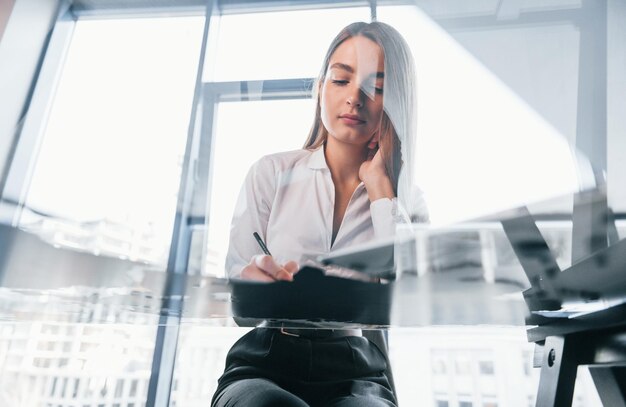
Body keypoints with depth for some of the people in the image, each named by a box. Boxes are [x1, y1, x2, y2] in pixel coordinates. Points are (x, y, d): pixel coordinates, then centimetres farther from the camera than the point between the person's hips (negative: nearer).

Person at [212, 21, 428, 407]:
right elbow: (234, 279, -1)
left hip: (356, 374, 2)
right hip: (264, 361, -1)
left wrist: (380, 188, -8)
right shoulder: (272, 173, 1)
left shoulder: (408, 200, 5)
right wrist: (256, 277, -25)